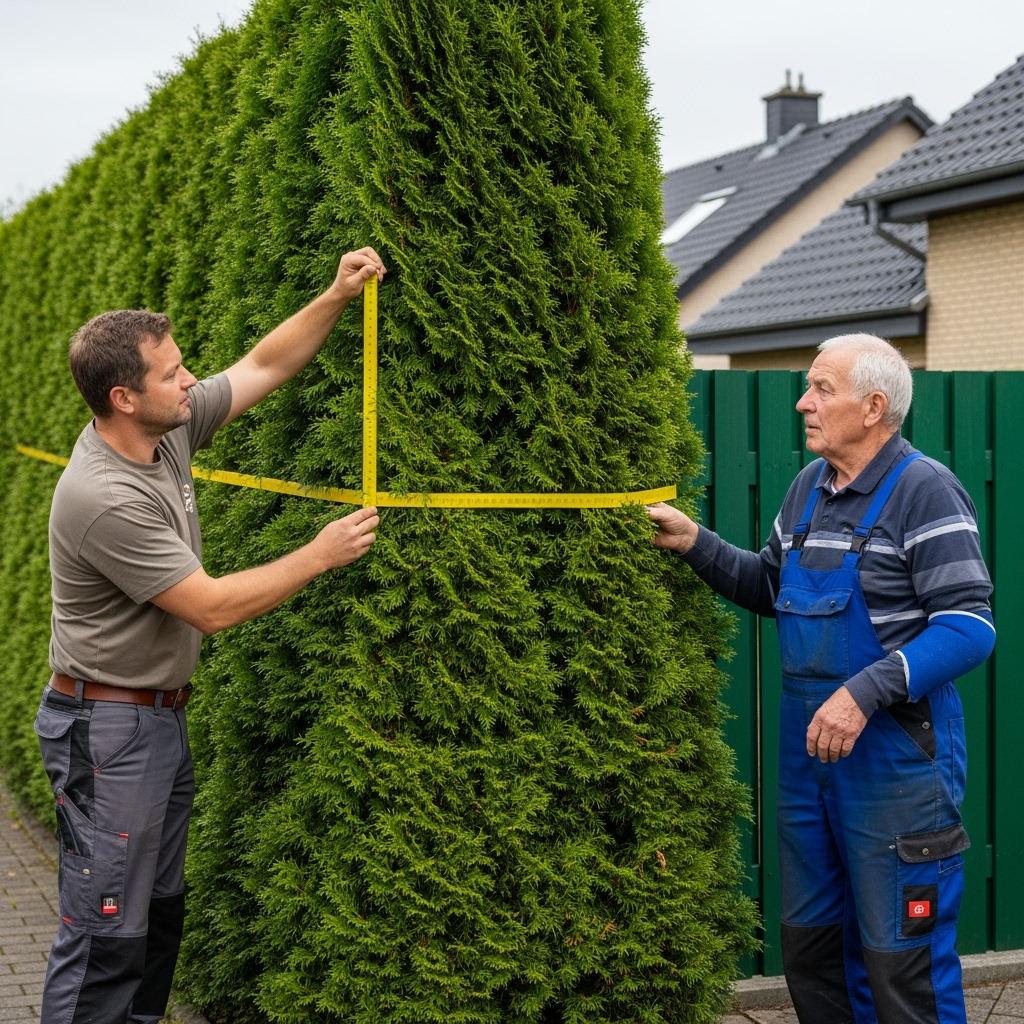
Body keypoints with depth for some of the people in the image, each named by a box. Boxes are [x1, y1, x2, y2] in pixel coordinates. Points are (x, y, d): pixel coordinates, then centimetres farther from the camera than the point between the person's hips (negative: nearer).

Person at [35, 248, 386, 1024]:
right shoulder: (105, 500, -27)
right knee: (106, 932, -5)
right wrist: (321, 555, -15)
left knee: (159, 913, 18)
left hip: (162, 717, 10)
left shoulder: (168, 430, -1)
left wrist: (337, 298, -2)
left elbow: (265, 366, 10)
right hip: (110, 730, -10)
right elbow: (214, 608, -23)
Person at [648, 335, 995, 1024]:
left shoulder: (923, 490, -13)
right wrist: (697, 545, 9)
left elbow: (970, 626, -19)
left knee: (902, 964, 0)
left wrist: (865, 692, -27)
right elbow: (772, 588, 24)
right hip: (808, 755, 8)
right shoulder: (809, 487, 11)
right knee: (810, 945, 17)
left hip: (895, 757, -8)